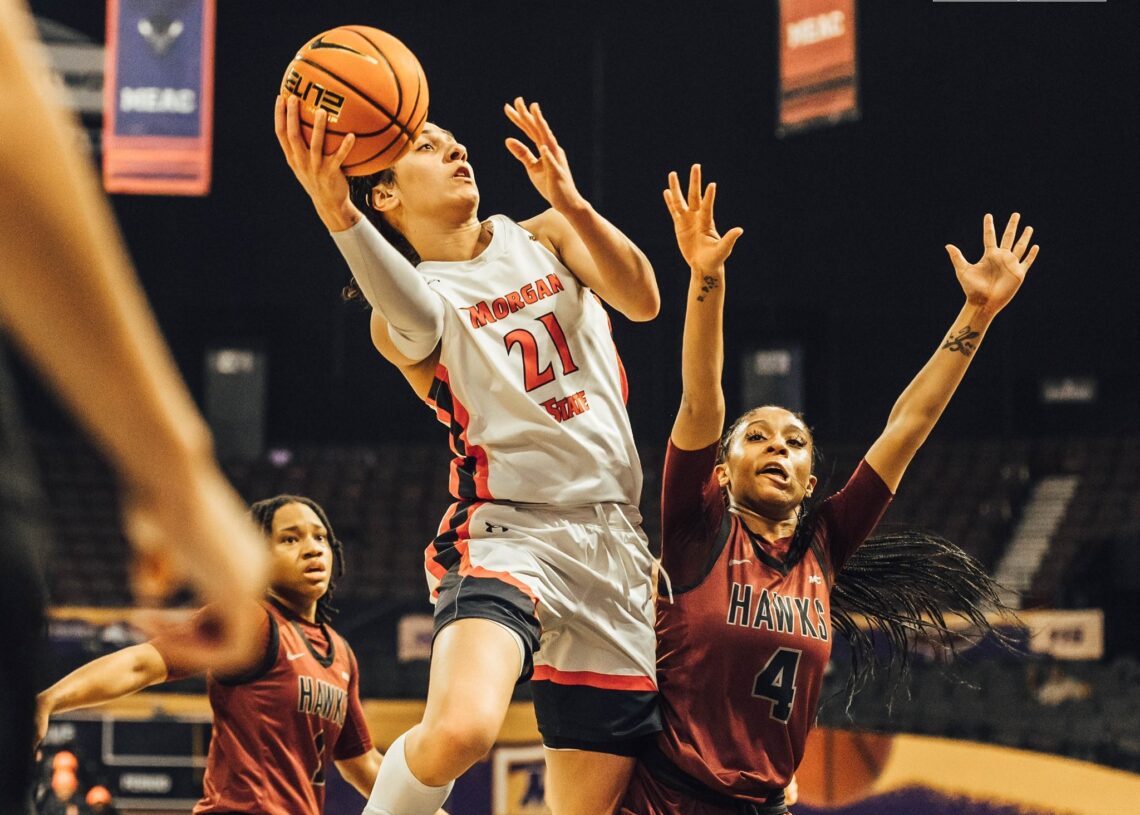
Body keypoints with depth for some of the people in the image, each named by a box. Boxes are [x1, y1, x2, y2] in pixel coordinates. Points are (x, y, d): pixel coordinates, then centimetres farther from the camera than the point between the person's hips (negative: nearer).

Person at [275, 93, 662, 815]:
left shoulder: (543, 237, 16)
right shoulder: (401, 312, 3)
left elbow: (642, 300, -2)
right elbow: (418, 326, -24)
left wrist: (571, 204, -20)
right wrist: (337, 214, -43)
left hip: (612, 540, 4)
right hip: (509, 531, -4)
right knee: (460, 728, -34)